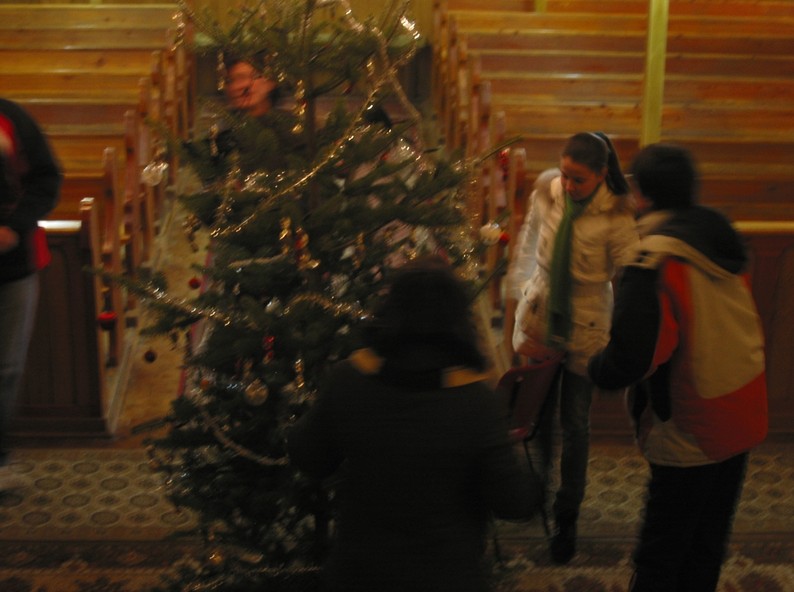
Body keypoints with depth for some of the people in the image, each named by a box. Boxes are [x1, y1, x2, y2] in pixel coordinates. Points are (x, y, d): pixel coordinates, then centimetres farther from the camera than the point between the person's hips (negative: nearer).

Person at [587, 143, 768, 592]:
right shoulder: (725, 243, 0)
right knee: (709, 546, 21)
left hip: (689, 434, -7)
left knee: (661, 555, 8)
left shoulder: (656, 264, -24)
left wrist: (597, 368, -8)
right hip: (743, 419, 7)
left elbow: (631, 360, -28)